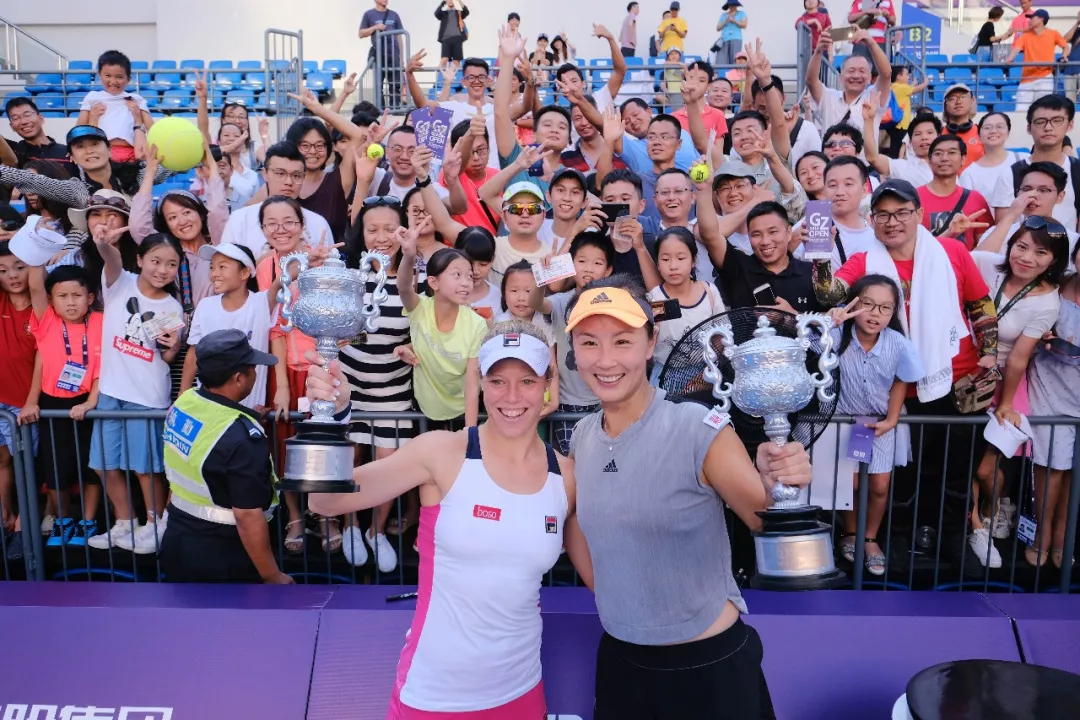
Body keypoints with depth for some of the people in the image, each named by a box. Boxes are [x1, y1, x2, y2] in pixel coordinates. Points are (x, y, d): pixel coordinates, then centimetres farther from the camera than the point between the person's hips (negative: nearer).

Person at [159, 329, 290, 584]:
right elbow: (248, 516, -27)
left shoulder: (183, 402, -3)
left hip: (176, 541, 8)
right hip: (221, 557, -8)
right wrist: (272, 576, -17)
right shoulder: (240, 436, -28)